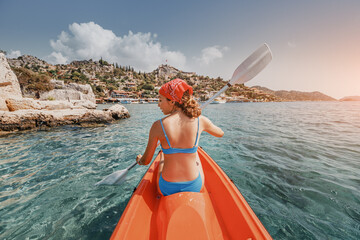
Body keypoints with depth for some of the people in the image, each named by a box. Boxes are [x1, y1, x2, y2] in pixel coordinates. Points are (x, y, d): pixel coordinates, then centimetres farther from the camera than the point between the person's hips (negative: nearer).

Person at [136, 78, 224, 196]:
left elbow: (146, 161, -7)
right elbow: (220, 133, 7)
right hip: (195, 187, 1)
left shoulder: (158, 126, -19)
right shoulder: (200, 120, -15)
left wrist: (139, 160, 17)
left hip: (167, 189, 0)